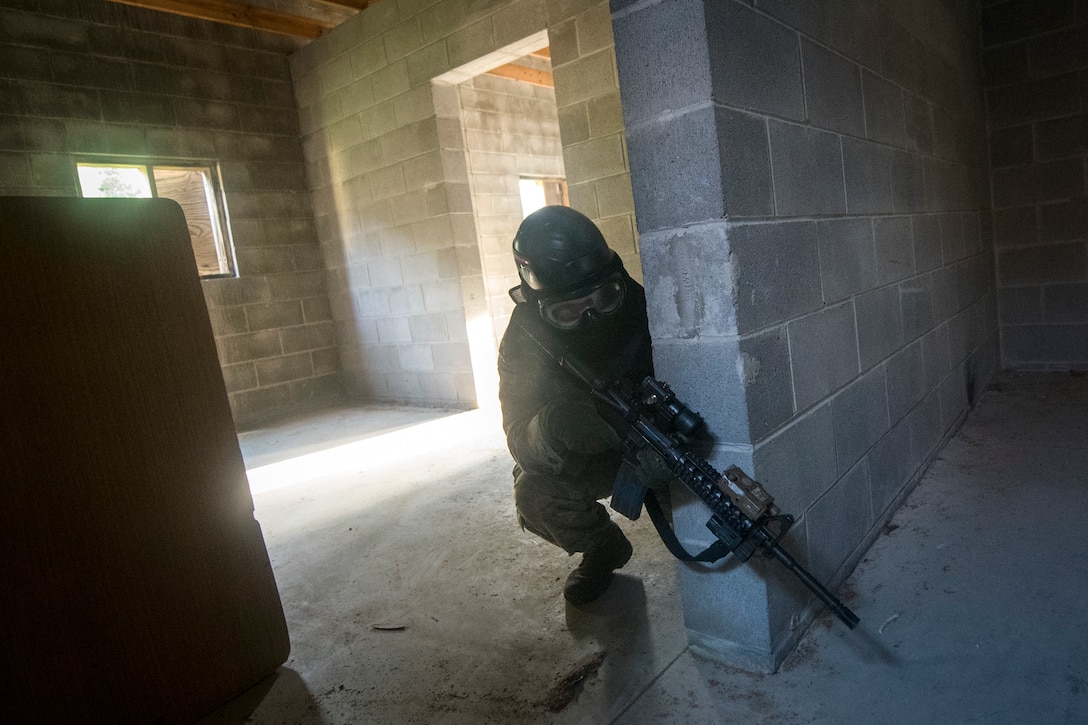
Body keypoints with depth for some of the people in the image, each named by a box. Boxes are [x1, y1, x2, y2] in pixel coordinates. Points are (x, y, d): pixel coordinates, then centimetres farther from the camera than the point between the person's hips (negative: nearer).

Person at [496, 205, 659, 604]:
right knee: (535, 496, -25)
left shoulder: (644, 308, -25)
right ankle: (603, 549, 9)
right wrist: (555, 426, -51)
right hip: (583, 454, 1)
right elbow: (521, 441, -25)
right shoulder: (524, 341, -22)